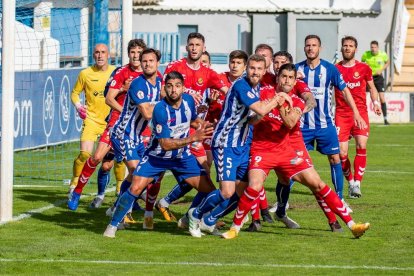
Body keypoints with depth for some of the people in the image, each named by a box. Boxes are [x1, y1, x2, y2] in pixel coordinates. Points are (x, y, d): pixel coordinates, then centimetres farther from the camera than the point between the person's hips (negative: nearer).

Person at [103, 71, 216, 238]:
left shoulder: (189, 100, -9)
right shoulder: (160, 109, -27)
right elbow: (165, 144, -28)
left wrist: (202, 124, -9)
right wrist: (192, 138, -34)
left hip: (183, 156, 5)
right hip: (157, 157, -5)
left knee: (209, 190, -1)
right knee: (135, 189, -18)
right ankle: (113, 225, -2)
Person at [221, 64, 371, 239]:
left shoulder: (296, 103, 3)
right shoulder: (265, 94, -2)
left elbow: (290, 123, -15)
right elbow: (251, 120, -8)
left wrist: (281, 106, -31)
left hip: (284, 151, 3)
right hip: (261, 150, -3)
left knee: (316, 183, -3)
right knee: (254, 186, -27)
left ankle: (351, 224, 0)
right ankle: (235, 227, -7)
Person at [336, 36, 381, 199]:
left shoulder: (364, 68, 7)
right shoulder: (335, 69, 6)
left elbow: (372, 87, 17)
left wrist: (376, 103, 4)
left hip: (360, 112, 0)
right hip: (341, 113, 0)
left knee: (361, 146, -19)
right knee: (342, 153, -6)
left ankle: (357, 184, -10)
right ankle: (350, 182, 16)